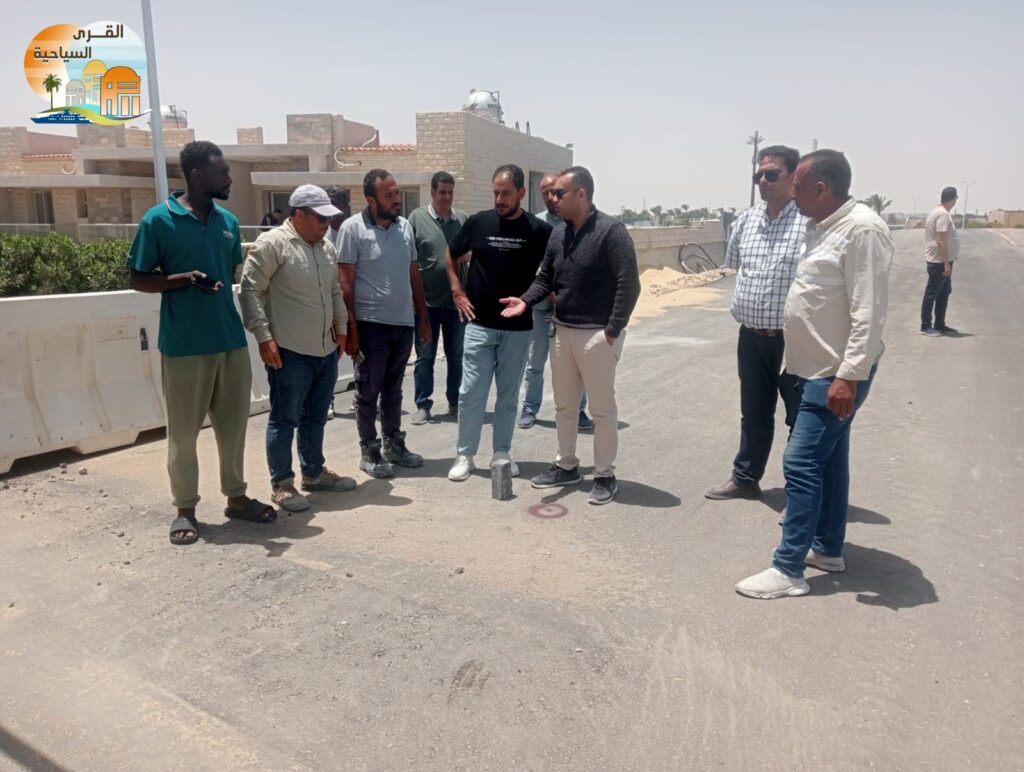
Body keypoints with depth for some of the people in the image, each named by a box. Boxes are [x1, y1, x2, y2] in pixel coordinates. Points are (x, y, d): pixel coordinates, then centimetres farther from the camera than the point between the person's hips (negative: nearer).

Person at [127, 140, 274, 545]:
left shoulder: (229, 221, 9)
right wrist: (184, 279, -18)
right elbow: (137, 279, -4)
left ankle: (236, 496, 28)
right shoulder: (159, 219, -6)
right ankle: (185, 508, 20)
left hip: (231, 340, 5)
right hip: (184, 345, -5)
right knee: (184, 432, 5)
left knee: (233, 424, 13)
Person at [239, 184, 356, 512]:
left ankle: (314, 472, 31)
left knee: (315, 417, 17)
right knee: (285, 419, 2)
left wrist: (341, 328, 17)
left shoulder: (326, 249, 13)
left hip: (326, 350, 8)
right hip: (289, 352, -8)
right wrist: (264, 336, -18)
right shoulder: (272, 243, -11)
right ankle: (282, 483, 12)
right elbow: (250, 291, -13)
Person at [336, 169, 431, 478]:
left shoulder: (405, 226, 7)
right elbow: (345, 282, -10)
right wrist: (350, 327, -14)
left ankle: (394, 444, 29)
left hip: (403, 323, 5)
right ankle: (369, 451, 18)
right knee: (368, 392, 6)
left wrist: (423, 317, 12)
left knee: (393, 390, 17)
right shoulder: (353, 228, -9)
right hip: (371, 324, -5)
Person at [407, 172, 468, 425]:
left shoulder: (462, 218, 5)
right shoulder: (417, 217, -4)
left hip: (457, 298, 3)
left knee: (456, 355, 12)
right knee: (425, 356, 6)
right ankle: (423, 405, 15)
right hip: (427, 300, -3)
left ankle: (455, 402, 25)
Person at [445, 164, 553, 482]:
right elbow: (451, 255, 14)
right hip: (480, 324, 0)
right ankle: (464, 455, 12)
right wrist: (457, 291, 5)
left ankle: (502, 452, 23)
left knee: (508, 395, 10)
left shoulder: (539, 231, -4)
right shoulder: (478, 222, -1)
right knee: (471, 392, 0)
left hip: (518, 328, 0)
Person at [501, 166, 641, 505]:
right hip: (562, 332, 7)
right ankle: (566, 466, 30)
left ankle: (605, 476, 15)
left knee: (602, 408, 3)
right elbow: (545, 278, 14)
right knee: (563, 405, 15)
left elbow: (629, 284, -16)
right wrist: (526, 300, -6)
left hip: (597, 335, -7)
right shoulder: (558, 234, 9)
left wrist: (613, 329, -17)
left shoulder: (611, 231, -13)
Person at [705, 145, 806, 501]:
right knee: (754, 413, 19)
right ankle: (745, 478, 33)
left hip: (794, 338, -6)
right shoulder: (745, 221, 8)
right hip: (751, 336, 6)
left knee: (801, 418, 6)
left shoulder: (811, 221, -13)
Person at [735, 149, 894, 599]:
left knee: (801, 464, -10)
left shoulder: (861, 229, -19)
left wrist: (849, 376, -26)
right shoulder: (823, 227, 11)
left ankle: (788, 570, -2)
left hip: (837, 375, -10)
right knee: (828, 460, 17)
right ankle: (828, 548, 29)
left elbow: (869, 313, -24)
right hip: (818, 369, 10)